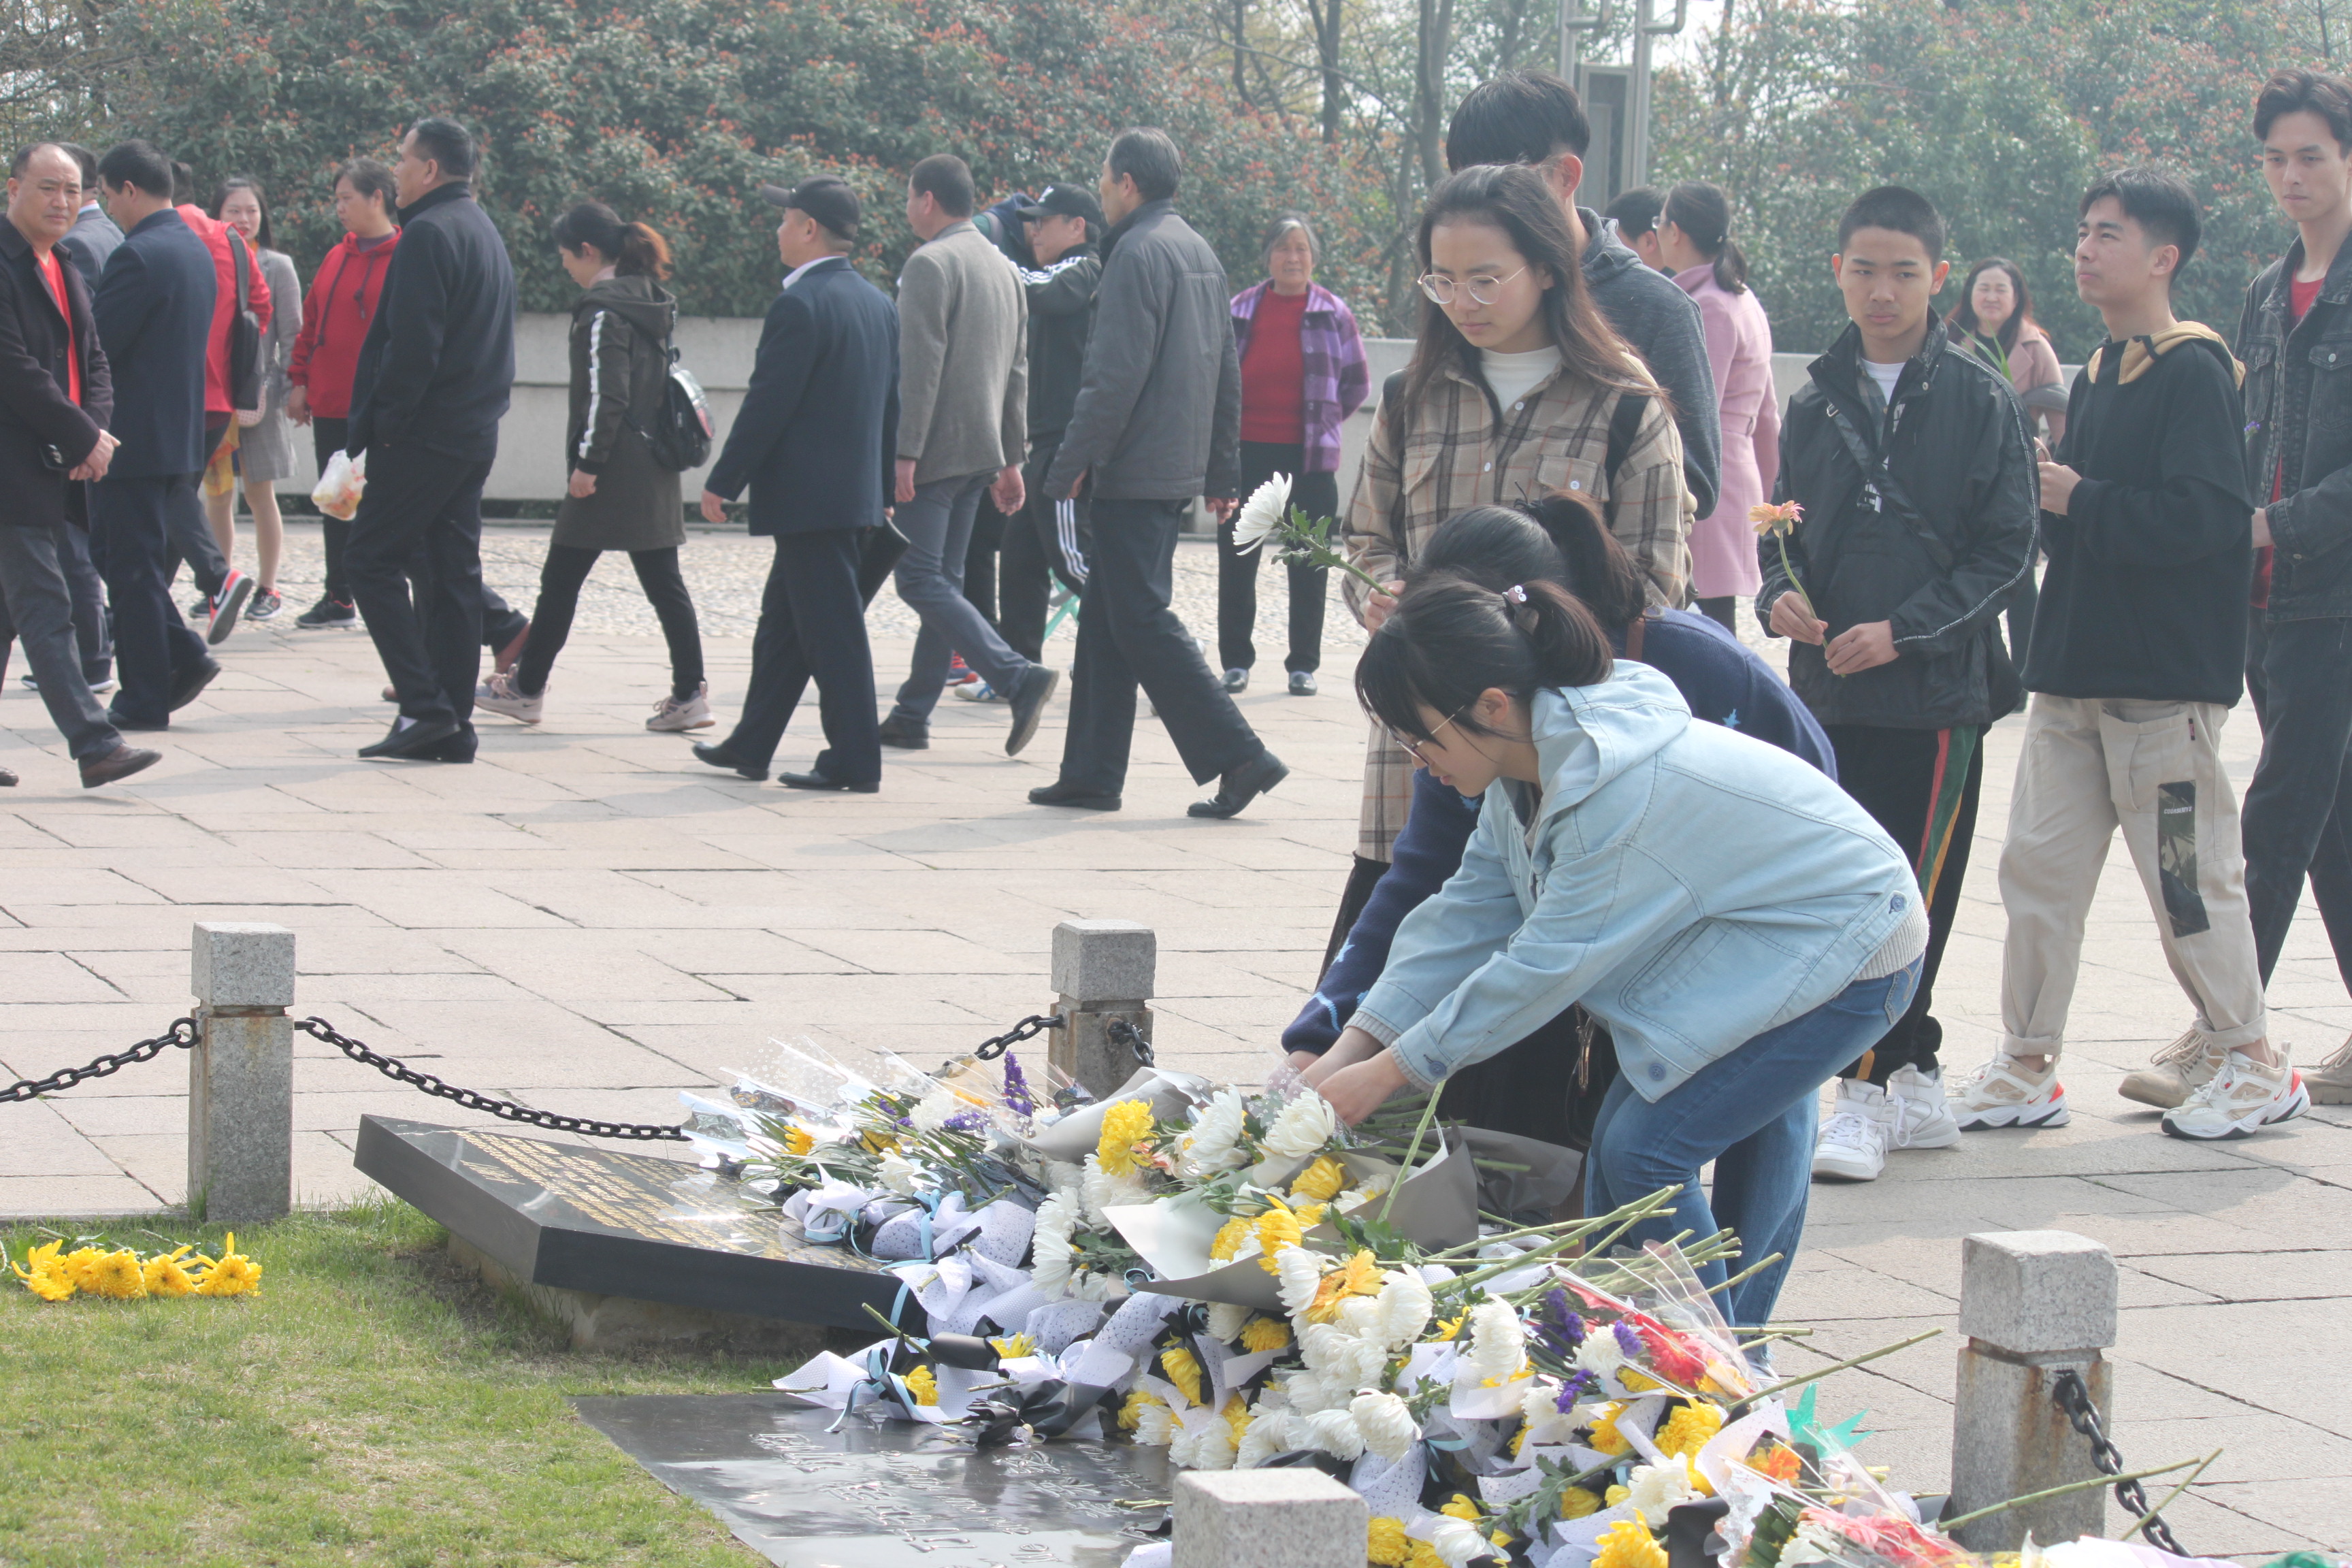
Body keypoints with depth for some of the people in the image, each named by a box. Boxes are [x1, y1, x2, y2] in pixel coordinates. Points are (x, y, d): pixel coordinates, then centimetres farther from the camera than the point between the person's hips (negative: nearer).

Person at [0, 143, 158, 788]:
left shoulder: (68, 270, 18)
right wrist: (83, 438, -15)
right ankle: (93, 745, -17)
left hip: (54, 467, 9)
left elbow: (94, 361, 17)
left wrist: (95, 427, -3)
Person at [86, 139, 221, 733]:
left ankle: (144, 700, 5)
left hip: (133, 437, -9)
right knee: (115, 552, 19)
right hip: (181, 433, 9)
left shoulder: (138, 256, -19)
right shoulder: (196, 249, 11)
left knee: (131, 567, 0)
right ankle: (183, 656, 12)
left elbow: (96, 344, -20)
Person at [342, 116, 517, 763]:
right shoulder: (485, 230, 17)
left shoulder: (430, 232, -13)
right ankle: (452, 724, 8)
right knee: (451, 570, 9)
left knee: (374, 562, -4)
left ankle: (425, 706, -11)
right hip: (475, 435, 9)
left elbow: (412, 344, -20)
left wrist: (382, 424, -14)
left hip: (426, 435, -9)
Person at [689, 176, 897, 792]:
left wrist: (723, 482, -10)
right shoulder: (879, 303, 10)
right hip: (859, 491, 9)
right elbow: (890, 402, 15)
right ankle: (750, 746, 26)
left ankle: (855, 761, -2)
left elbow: (768, 403, -17)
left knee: (832, 631, -4)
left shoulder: (800, 304, -16)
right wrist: (885, 484, 21)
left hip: (809, 497, -9)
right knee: (782, 621, 18)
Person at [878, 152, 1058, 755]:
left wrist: (904, 453, -19)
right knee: (944, 581, 11)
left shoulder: (930, 264, -11)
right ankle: (913, 716, 13)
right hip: (981, 451, 9)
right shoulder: (1004, 269, 16)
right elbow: (1018, 372, 17)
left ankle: (1018, 678, -22)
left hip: (936, 451, -9)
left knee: (922, 581, -9)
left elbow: (920, 366, -18)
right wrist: (1012, 459, 20)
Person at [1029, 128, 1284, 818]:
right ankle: (1092, 773, 14)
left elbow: (1116, 376, -19)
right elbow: (1228, 374, 19)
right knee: (1105, 619, 13)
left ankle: (1238, 755, -11)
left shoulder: (1138, 251, -13)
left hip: (1135, 475, -9)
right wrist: (1222, 475, 22)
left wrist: (1069, 468, -14)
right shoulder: (1200, 252, 16)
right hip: (1179, 471, 9)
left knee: (1141, 620, -7)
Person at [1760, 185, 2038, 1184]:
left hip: (1937, 691, -5)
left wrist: (1902, 629, -14)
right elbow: (1783, 530, 17)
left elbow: (2006, 549, -5)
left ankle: (1871, 1093, -4)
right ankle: (1918, 1084, 18)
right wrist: (1780, 597, -5)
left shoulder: (1979, 402, -2)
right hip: (1829, 691, 5)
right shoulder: (1817, 401, 11)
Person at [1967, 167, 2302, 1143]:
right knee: (2038, 866, 6)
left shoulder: (2195, 372, -11)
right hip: (2075, 674, 8)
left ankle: (2257, 1064, 13)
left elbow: (2206, 514, -22)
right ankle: (2027, 1069, 13)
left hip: (2165, 681, -8)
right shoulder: (2096, 376, 15)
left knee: (2188, 878, -1)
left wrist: (2080, 502, -17)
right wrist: (2044, 499, 1)